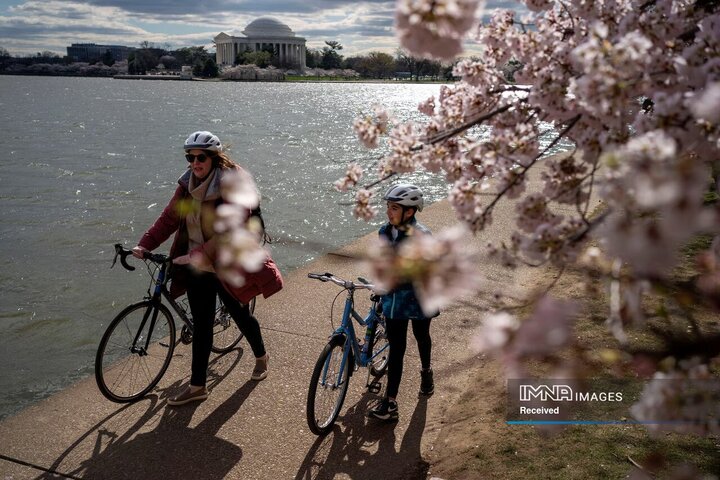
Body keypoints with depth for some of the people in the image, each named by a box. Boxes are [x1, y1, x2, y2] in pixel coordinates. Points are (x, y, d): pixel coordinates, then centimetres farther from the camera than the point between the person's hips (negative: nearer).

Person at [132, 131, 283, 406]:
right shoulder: (188, 184, 1)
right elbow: (170, 217, 0)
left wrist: (199, 254, -31)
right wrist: (145, 245, -13)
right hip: (196, 267, 5)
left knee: (241, 316, 15)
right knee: (201, 325, 9)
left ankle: (261, 357, 44)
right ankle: (197, 386, 18)